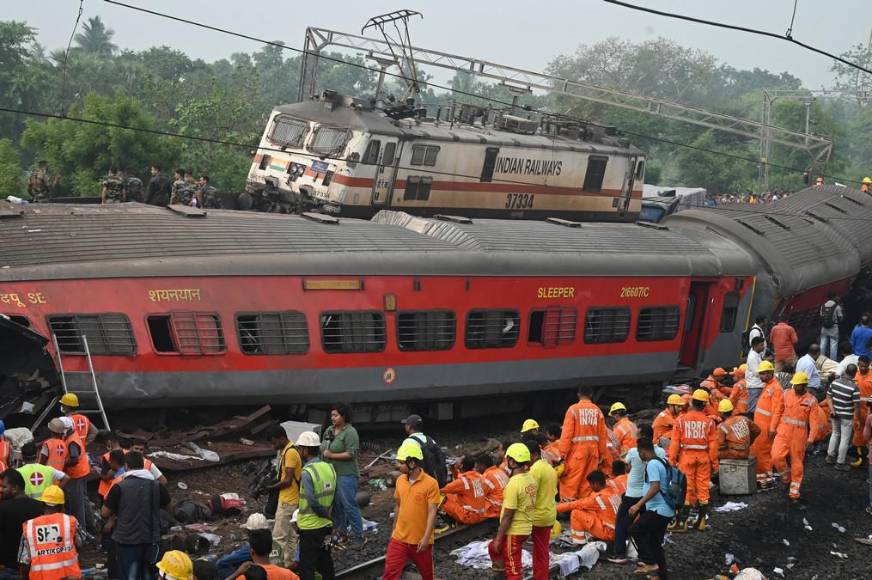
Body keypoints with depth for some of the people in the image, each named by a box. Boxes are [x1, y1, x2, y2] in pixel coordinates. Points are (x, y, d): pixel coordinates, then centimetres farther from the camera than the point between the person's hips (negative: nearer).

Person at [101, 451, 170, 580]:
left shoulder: (120, 487, -13)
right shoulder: (157, 486, -3)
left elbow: (104, 513, -6)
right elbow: (168, 506, 13)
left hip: (128, 541, -3)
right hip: (151, 540, 3)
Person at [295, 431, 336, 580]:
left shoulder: (307, 472, -19)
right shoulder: (329, 468, 3)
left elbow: (312, 501, -23)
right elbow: (334, 496, 8)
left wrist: (325, 514, -9)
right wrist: (328, 513, 12)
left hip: (310, 527, -7)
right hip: (326, 525, 7)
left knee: (307, 568, 1)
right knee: (325, 563, 18)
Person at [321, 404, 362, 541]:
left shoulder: (350, 432, -11)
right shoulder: (329, 430, 12)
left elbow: (351, 454, -18)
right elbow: (323, 449, 23)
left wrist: (331, 455, -16)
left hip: (346, 475, -8)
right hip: (331, 474, 8)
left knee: (349, 505, -7)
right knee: (335, 505, 13)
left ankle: (357, 534, 1)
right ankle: (339, 532, 24)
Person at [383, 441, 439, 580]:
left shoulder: (430, 483, -15)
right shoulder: (400, 480, 2)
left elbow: (432, 512, -16)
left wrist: (426, 537, -22)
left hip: (421, 540, -4)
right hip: (399, 538, 4)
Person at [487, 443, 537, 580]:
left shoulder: (514, 484, -24)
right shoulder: (530, 478, 2)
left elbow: (507, 516, -21)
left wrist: (498, 538, -12)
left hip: (514, 531, -8)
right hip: (526, 528, 8)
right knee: (493, 548, 27)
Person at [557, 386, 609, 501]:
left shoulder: (573, 409, -5)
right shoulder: (597, 410, 5)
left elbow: (567, 432, -9)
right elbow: (603, 434, 7)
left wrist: (563, 453, -7)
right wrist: (603, 454, 15)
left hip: (577, 448, -4)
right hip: (593, 448, 4)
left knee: (571, 478, 0)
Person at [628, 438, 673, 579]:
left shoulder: (652, 464, -15)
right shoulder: (662, 462, 16)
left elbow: (655, 487, -27)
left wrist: (638, 505, -30)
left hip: (658, 510, -10)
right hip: (665, 510, 10)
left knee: (635, 531, -4)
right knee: (655, 542, 14)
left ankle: (650, 563, -6)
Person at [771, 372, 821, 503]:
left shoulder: (811, 400, -5)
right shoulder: (787, 394, 3)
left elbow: (813, 421, -5)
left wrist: (811, 437, -11)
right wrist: (776, 427, 12)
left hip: (799, 435, -2)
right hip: (784, 432, 2)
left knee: (797, 462, 6)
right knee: (777, 456, -15)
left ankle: (794, 490, 20)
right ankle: (785, 476, 14)